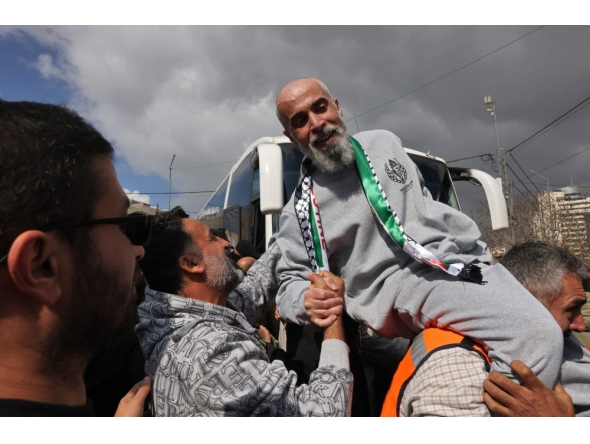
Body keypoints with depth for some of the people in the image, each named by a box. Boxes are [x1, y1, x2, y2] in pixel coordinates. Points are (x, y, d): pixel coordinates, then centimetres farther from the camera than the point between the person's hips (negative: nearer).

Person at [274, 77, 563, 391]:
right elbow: (291, 282, 7)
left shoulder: (384, 143, 15)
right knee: (537, 336, -24)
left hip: (468, 262, 7)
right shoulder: (300, 210, 1)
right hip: (403, 284, -6)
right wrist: (307, 301, -17)